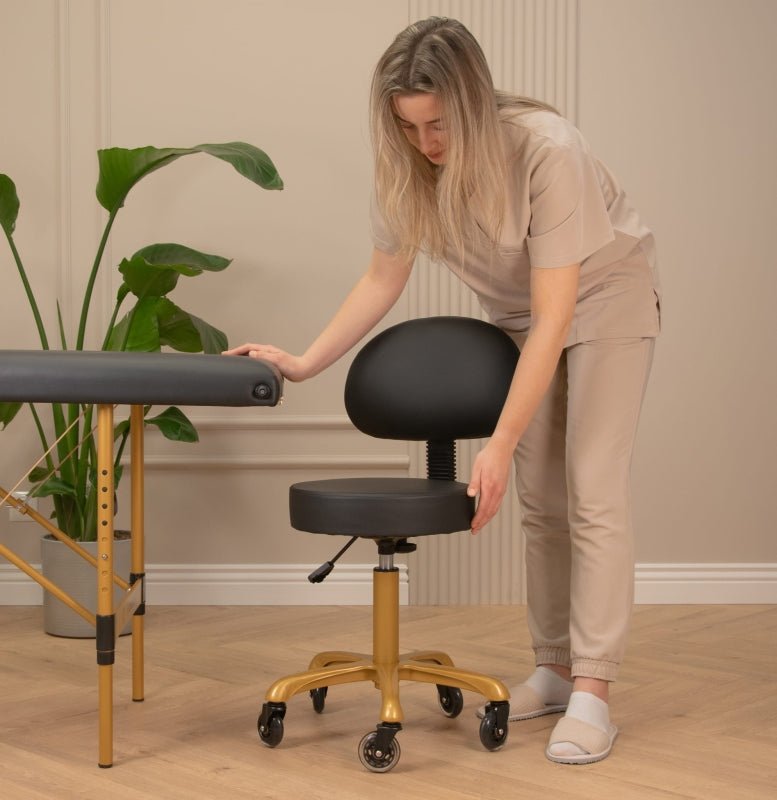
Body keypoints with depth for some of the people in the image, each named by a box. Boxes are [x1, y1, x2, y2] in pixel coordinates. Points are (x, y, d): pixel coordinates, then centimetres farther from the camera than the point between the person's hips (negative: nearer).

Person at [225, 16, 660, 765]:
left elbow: (555, 317, -34)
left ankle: (591, 693, -11)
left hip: (603, 294, -5)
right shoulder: (408, 166, -20)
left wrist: (499, 444, -35)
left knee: (591, 492, -13)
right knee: (539, 499, 5)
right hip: (515, 312, 5)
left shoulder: (546, 150, -35)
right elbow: (382, 279, -4)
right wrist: (303, 361, -11)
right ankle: (554, 667, 15)